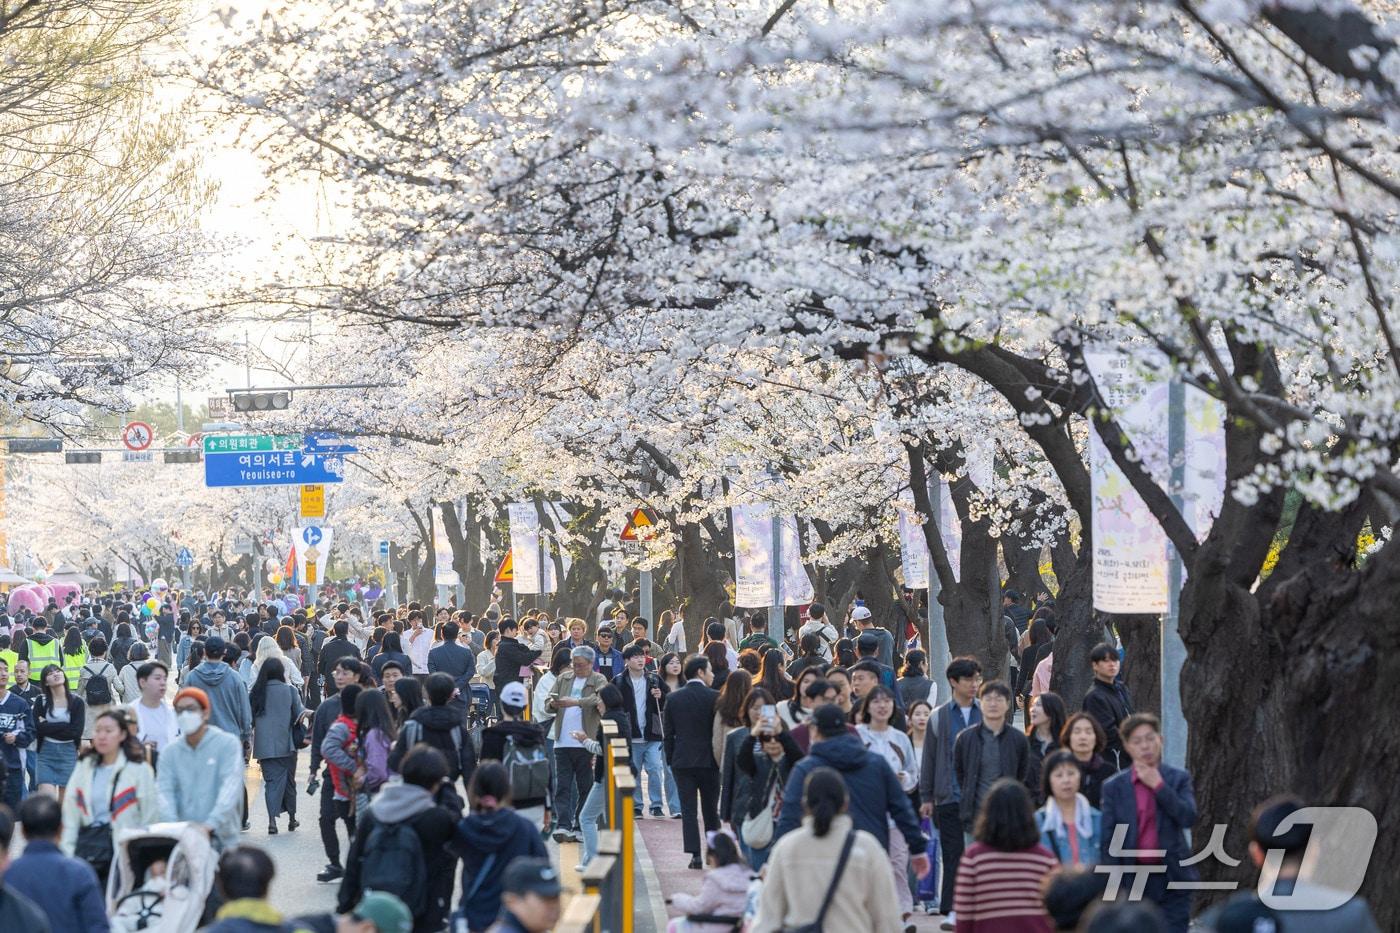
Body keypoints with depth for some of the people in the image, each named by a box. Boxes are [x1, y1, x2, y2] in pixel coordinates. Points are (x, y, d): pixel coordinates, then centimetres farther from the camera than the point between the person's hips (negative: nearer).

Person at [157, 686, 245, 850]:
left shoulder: (228, 743, 2)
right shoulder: (170, 752, 11)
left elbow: (231, 787, -10)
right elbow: (164, 791, 0)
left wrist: (212, 823, -25)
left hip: (220, 838, -2)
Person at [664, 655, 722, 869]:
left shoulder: (673, 698, 0)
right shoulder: (714, 697, -8)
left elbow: (667, 732, 3)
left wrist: (670, 759, 10)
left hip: (682, 761, 1)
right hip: (709, 760, -1)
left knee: (688, 810, 1)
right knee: (711, 810, 12)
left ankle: (695, 854, -7)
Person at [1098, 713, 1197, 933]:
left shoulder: (1178, 779, 3)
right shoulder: (1114, 786, 1)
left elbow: (1188, 818, -12)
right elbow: (1107, 842, 0)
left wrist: (1158, 786, -15)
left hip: (1172, 880, 0)